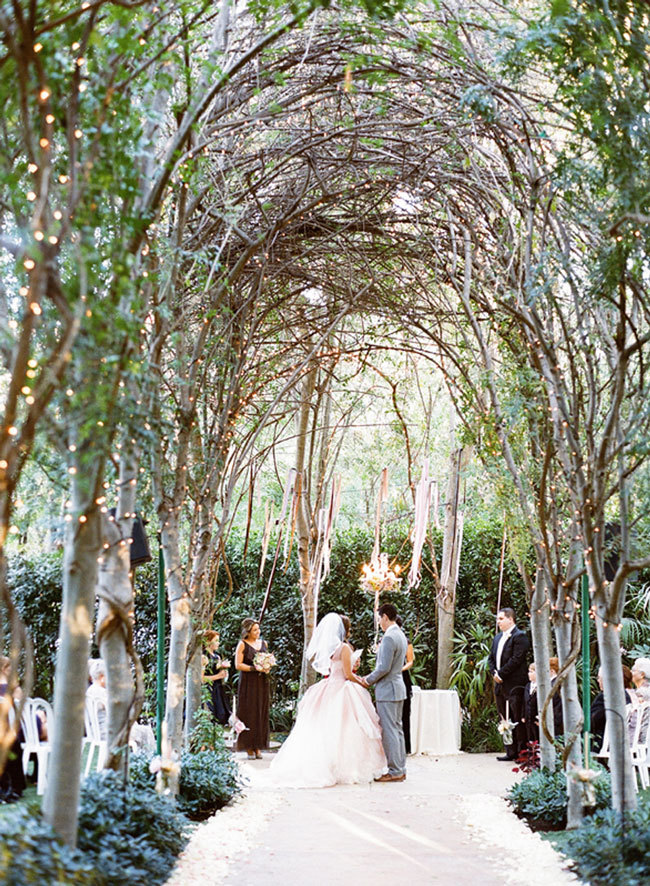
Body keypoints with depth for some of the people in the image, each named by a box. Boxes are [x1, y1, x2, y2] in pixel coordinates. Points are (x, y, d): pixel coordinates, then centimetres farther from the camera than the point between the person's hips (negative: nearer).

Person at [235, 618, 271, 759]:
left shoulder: (263, 643, 12)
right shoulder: (242, 644, -3)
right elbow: (238, 665, -9)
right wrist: (254, 668, -19)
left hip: (262, 683, 5)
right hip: (248, 683, -5)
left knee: (261, 714, 3)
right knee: (249, 714, -5)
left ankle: (258, 747, 8)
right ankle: (249, 747, 0)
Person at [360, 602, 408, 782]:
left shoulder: (389, 638, -19)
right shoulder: (401, 635, 13)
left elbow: (384, 668, -22)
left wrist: (368, 680, -6)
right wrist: (371, 677, 15)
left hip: (387, 689, -10)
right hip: (398, 687, 10)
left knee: (389, 730, -5)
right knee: (397, 729, 14)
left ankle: (395, 771, -1)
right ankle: (400, 769, 19)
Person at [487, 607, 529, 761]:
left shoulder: (519, 636, -8)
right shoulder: (497, 638, 18)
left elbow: (516, 659, -16)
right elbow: (491, 658, 18)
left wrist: (501, 674, -15)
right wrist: (494, 673, 0)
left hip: (514, 685, -8)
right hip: (500, 685, 8)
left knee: (517, 720, -6)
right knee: (506, 720, 10)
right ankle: (511, 751, 15)